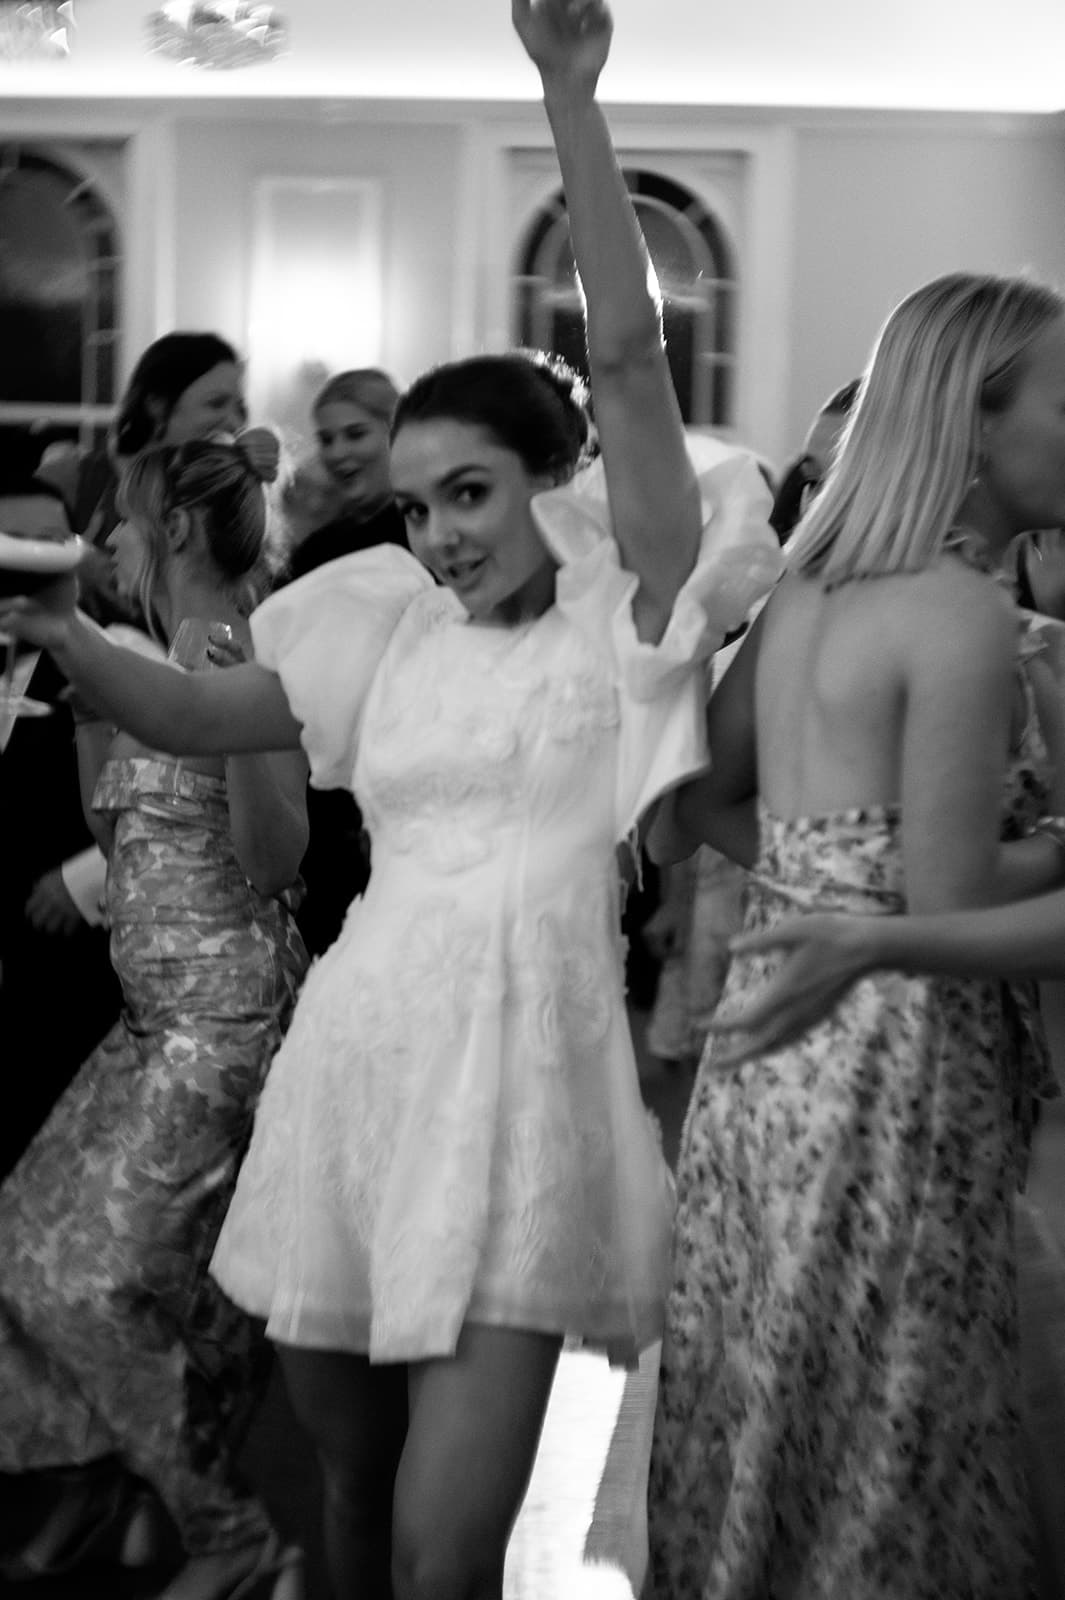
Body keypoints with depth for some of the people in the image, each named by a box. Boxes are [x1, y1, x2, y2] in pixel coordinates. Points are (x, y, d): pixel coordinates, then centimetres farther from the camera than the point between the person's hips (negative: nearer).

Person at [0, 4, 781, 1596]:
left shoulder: (627, 609, -1)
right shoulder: (390, 632, 13)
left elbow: (629, 358, -11)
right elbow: (199, 715, 19)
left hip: (517, 1071, -5)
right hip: (354, 1060, 5)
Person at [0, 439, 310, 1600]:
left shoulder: (249, 665, -13)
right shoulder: (153, 665, 12)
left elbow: (275, 862, -20)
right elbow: (118, 830, 20)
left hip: (228, 1012, -9)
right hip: (155, 1012, 9)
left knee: (103, 1268, -9)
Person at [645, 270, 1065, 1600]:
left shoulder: (801, 594, 8)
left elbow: (699, 809, 14)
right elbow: (950, 904, -19)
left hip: (764, 1035, 8)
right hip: (892, 1059, -8)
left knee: (757, 1436, 17)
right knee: (875, 1454, 3)